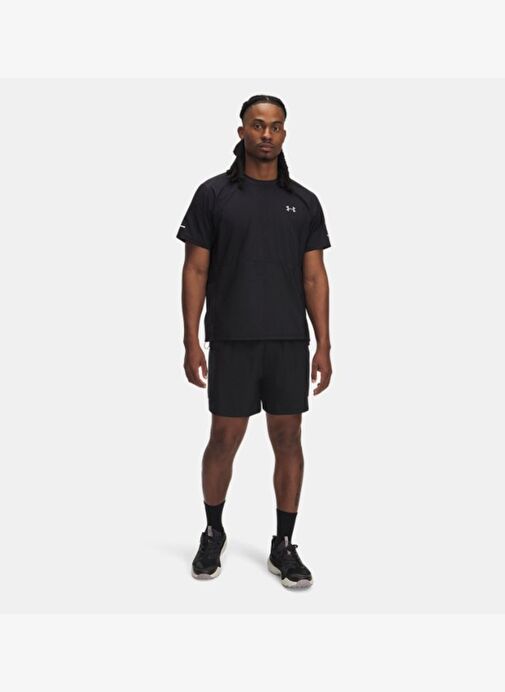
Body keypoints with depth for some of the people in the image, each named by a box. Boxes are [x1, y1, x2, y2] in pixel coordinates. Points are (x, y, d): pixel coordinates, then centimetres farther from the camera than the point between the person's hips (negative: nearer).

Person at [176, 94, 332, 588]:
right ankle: (213, 533, 27)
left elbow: (314, 276, 5)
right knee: (224, 439, 5)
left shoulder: (304, 202, 7)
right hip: (231, 342, -2)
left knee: (288, 439, 5)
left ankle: (283, 544, 19)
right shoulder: (213, 194, 0)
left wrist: (323, 345, -2)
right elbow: (195, 271, -2)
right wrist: (191, 341, -9)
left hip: (289, 342, 2)